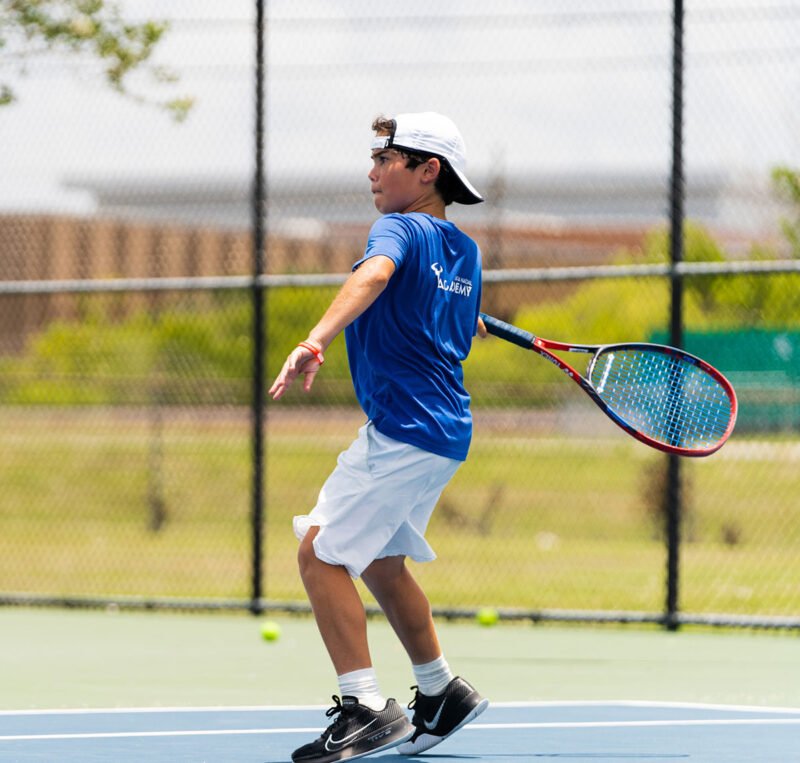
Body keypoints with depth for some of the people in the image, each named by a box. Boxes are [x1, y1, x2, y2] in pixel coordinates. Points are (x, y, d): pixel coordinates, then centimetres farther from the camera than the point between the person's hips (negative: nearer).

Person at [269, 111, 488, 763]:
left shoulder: (401, 229, -10)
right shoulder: (465, 251, 14)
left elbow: (373, 275, -33)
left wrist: (315, 342, -47)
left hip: (402, 429, -9)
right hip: (447, 433, 9)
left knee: (321, 554, -9)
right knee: (380, 561, 23)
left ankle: (365, 708, -16)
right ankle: (440, 695, 30)